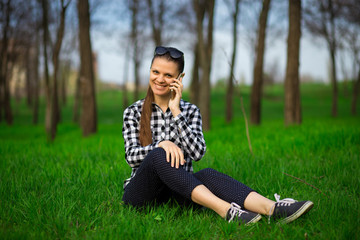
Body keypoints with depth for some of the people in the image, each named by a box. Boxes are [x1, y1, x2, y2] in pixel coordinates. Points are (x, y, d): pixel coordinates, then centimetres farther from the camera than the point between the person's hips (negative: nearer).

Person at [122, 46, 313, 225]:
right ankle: (226, 210, -45)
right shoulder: (134, 112, 6)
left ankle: (272, 209, -51)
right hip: (142, 193, -1)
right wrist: (161, 144, -26)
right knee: (158, 156, -34)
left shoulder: (190, 111, 9)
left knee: (207, 175, -32)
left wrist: (176, 112, -11)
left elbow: (197, 153, -8)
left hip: (179, 191, 2)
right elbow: (132, 156, -8)